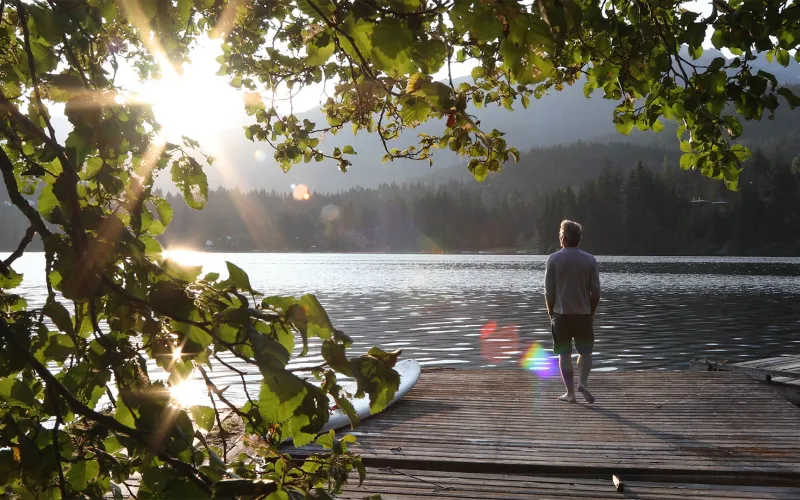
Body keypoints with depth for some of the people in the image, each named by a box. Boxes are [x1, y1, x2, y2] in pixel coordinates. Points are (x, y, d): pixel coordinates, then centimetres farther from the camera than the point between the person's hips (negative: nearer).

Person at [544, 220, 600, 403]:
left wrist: (551, 314, 8)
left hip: (562, 314, -1)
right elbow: (596, 292, 0)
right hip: (583, 314, 1)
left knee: (564, 354, 7)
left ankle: (570, 392, 8)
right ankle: (583, 382, -5)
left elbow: (549, 291, -3)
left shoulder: (554, 259, -4)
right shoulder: (590, 260, -1)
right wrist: (591, 313, 12)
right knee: (585, 351, 15)